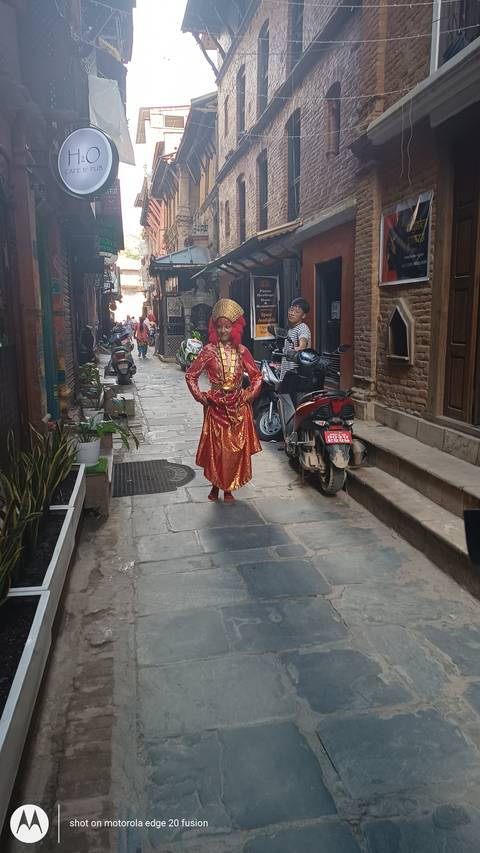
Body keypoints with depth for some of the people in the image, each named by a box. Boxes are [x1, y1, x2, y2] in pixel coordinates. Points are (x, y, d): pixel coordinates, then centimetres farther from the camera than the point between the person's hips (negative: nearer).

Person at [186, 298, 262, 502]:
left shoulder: (241, 351, 3)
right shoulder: (209, 350, -3)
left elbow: (257, 376, 11)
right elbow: (190, 374, 0)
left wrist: (249, 395, -1)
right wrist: (201, 397, -7)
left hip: (238, 407, 2)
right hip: (216, 406, -2)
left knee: (236, 448, 4)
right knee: (215, 447, 1)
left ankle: (228, 488, 18)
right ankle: (215, 485, 18)